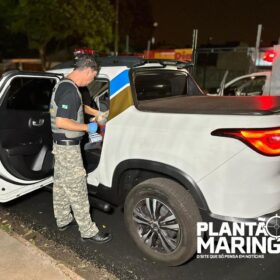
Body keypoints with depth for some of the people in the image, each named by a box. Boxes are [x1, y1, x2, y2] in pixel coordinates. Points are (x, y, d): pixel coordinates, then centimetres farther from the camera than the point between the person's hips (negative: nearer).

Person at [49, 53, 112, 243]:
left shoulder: (63, 85, 9)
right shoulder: (71, 90, -23)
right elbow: (61, 122, -28)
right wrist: (87, 127, -17)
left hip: (60, 144, 10)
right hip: (68, 146, -10)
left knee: (61, 184, 19)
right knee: (77, 190, -2)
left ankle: (63, 220, 34)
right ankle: (88, 231, 9)